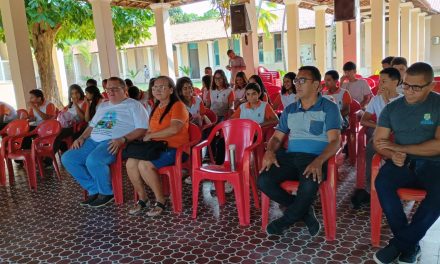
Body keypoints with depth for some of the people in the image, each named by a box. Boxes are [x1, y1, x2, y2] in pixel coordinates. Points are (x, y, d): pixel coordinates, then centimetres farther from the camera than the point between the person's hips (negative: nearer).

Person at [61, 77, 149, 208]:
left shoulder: (133, 105, 3)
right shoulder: (103, 105, 27)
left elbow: (142, 129, -8)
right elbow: (92, 125, 32)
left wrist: (123, 139, -22)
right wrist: (82, 137, 11)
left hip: (113, 143, -8)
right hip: (93, 140, 8)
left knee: (93, 161, -34)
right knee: (67, 158, -9)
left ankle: (107, 192, -8)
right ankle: (94, 190, 1)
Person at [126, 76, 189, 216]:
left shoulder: (177, 105, -8)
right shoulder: (156, 107, 19)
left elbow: (174, 129, -23)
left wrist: (150, 136, -14)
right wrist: (146, 137, 1)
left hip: (175, 148, -7)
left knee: (144, 165, -28)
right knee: (131, 163, -16)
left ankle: (160, 201, -9)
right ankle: (142, 199, 1)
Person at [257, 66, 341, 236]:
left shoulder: (329, 108, 3)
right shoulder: (289, 110, 18)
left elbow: (334, 141, -7)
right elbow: (277, 137, 18)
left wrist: (319, 161, -27)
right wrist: (270, 151, -7)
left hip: (315, 158, -4)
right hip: (290, 156, 5)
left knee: (309, 185, -37)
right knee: (263, 181, -21)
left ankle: (287, 220, -6)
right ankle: (304, 211, -1)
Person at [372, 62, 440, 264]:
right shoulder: (392, 107, 8)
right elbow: (379, 141, 4)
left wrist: (400, 147, -14)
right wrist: (392, 155, -18)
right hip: (402, 163, 2)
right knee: (382, 183, -29)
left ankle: (400, 243, -16)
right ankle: (409, 244, -13)